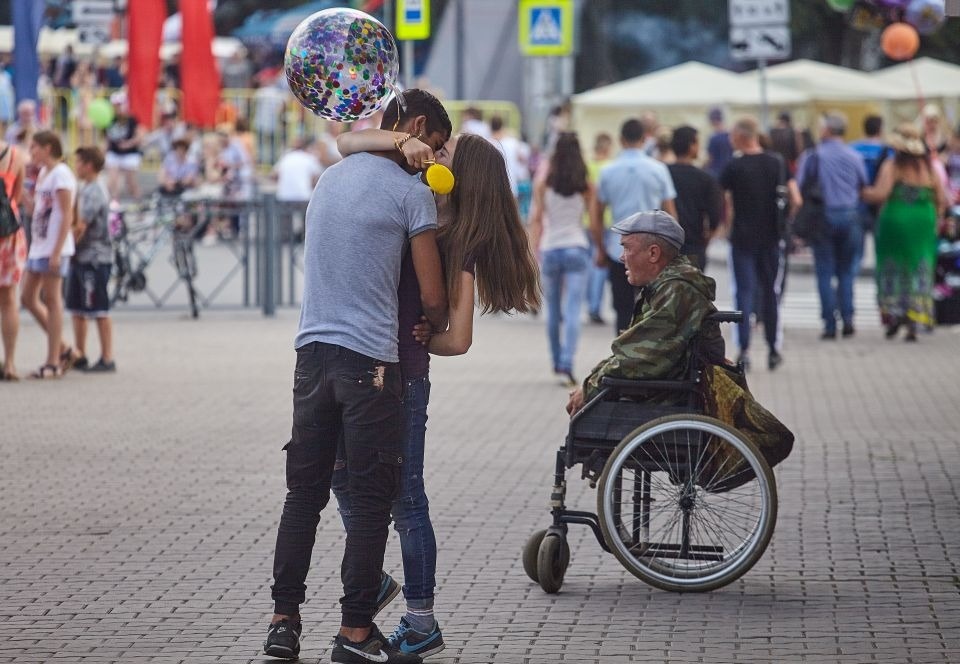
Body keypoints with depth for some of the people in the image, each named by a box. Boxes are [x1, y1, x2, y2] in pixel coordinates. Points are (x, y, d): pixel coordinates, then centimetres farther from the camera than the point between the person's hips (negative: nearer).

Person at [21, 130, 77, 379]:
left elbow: (67, 216, -16)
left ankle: (53, 363, 1)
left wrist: (57, 251, -21)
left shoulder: (61, 174, -12)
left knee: (51, 299, -4)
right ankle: (62, 349, 18)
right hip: (38, 246, 10)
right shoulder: (43, 173, 16)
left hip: (54, 248, -10)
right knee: (28, 298, 10)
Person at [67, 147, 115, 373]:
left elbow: (80, 226, -19)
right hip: (81, 257, 10)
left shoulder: (95, 191, -15)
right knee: (77, 309, 13)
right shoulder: (84, 189, 15)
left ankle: (107, 359, -2)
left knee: (99, 311, -5)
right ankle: (79, 356, 20)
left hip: (95, 258, -10)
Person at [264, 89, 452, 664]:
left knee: (305, 492, 11)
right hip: (371, 360, -7)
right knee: (372, 499, 0)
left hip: (312, 352, 7)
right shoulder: (412, 193, -6)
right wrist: (441, 330, 15)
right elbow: (432, 297, -6)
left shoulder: (331, 178, 16)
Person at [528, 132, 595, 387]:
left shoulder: (543, 184, -2)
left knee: (553, 311, 16)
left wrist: (534, 251, 1)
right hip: (577, 248, -1)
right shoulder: (586, 186, -3)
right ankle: (567, 364, -19)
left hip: (550, 249, 1)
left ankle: (557, 363, 27)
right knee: (573, 312, -6)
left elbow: (536, 219, -3)